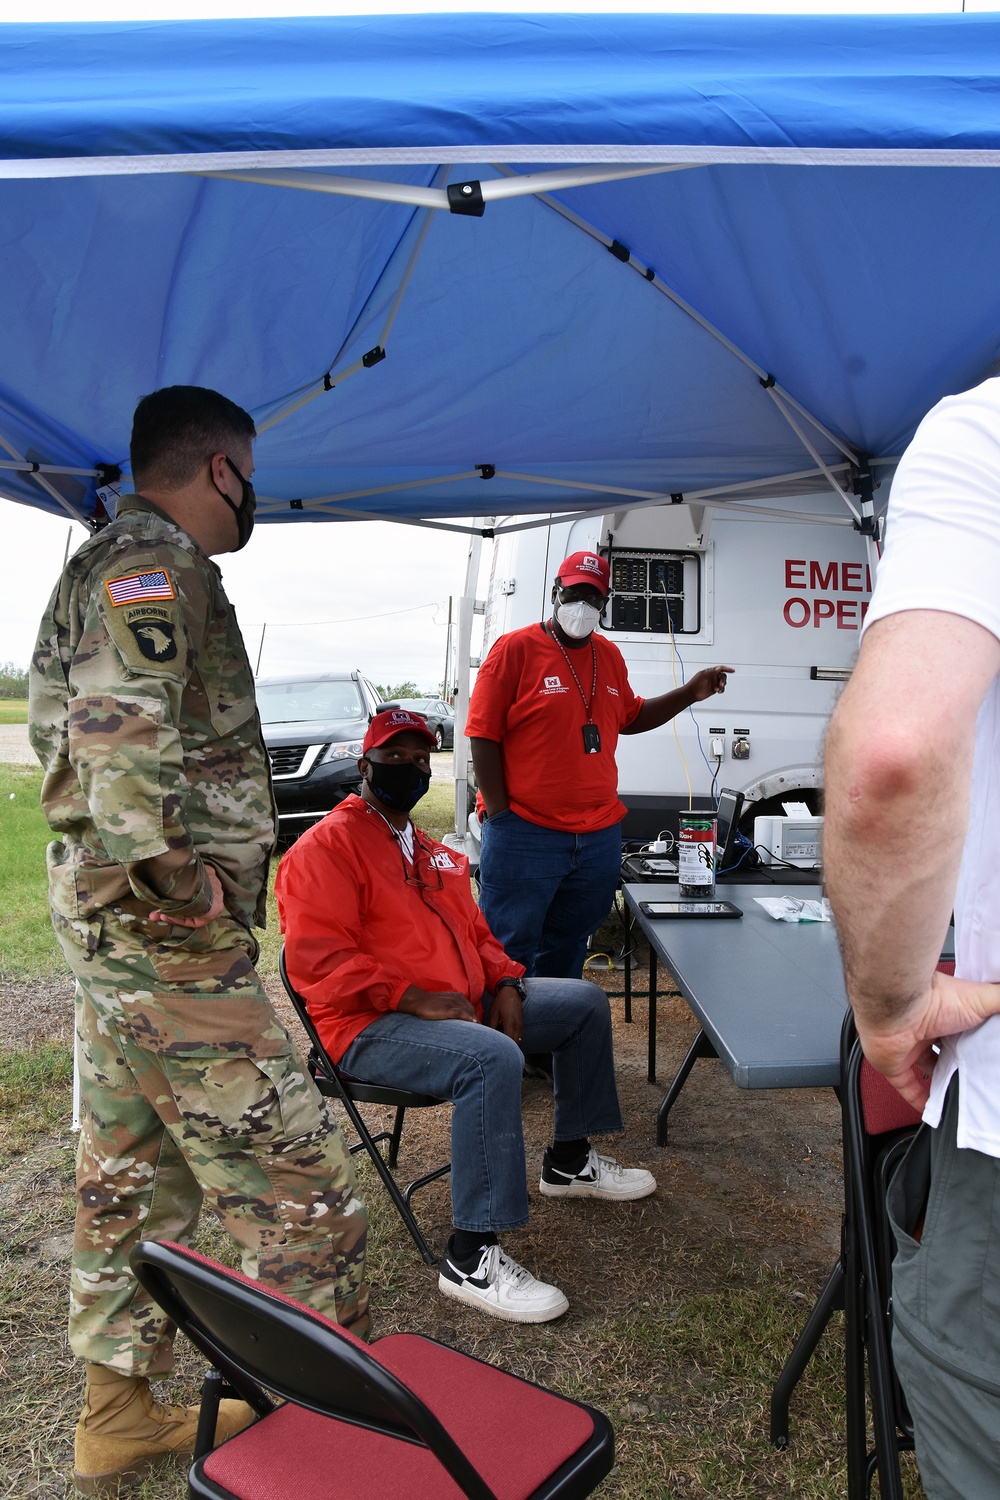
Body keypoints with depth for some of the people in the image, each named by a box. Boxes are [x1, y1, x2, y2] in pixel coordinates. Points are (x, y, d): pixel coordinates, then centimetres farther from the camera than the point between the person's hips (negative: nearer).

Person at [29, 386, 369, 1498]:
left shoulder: (109, 561, 19)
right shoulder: (155, 560, -13)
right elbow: (122, 729, -29)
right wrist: (176, 879, -21)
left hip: (108, 918, 11)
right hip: (169, 937, -11)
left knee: (131, 1177, 20)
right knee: (297, 1186, -1)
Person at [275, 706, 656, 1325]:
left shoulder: (433, 851, 18)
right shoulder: (327, 845, -9)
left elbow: (474, 929, 24)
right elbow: (316, 958, -19)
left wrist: (505, 984, 3)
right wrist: (415, 998, -25)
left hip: (461, 1002, 10)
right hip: (371, 1025, -9)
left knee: (585, 1002, 11)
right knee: (493, 1059, -36)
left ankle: (571, 1161, 25)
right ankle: (472, 1256, -24)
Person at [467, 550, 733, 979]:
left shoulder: (610, 655, 12)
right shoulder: (515, 649, -7)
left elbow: (630, 717, 25)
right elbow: (484, 736, -9)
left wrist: (690, 693, 14)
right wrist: (500, 814, -13)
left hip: (599, 838, 6)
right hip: (524, 836, -6)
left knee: (567, 948, 18)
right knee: (509, 949, 2)